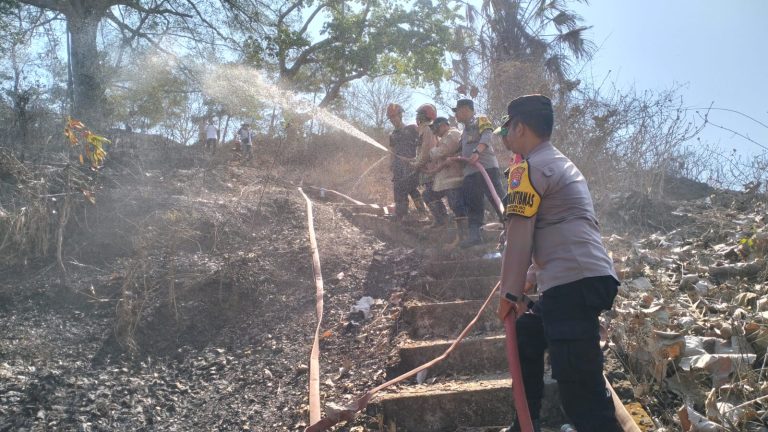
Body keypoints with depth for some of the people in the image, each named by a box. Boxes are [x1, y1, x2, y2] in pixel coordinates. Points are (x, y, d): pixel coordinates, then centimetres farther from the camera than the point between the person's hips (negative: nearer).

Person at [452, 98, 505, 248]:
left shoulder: (480, 120, 3)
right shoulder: (464, 131, 28)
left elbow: (487, 136, -16)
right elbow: (463, 152, 32)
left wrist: (477, 152, -32)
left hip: (486, 167, -8)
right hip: (470, 172, 9)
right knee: (473, 205, 5)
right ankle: (474, 234, 7)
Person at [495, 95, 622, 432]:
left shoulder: (529, 167, -4)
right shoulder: (560, 163, 26)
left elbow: (519, 236, -9)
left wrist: (510, 293, -1)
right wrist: (532, 276, 37)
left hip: (574, 285, -11)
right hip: (589, 278, 11)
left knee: (581, 396, -13)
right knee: (526, 337, 27)